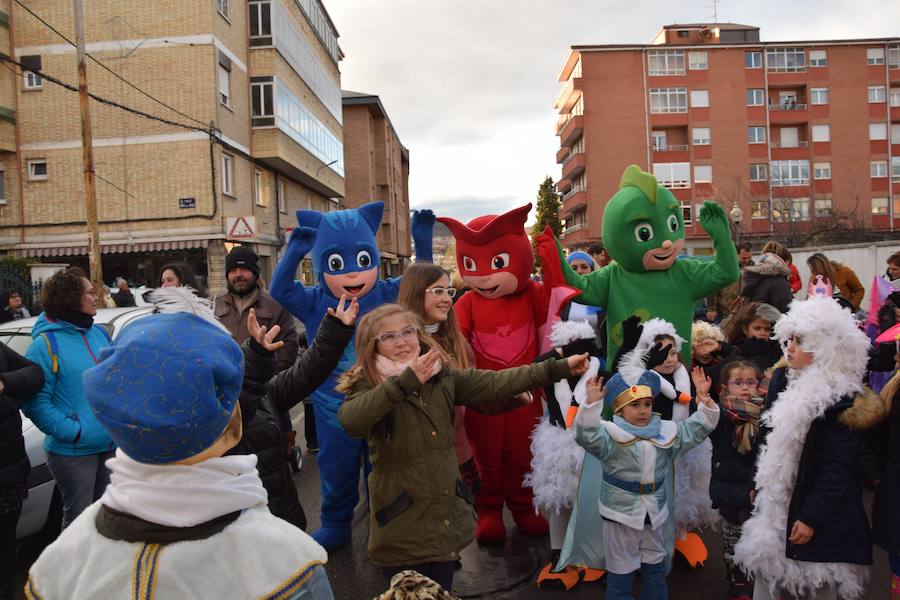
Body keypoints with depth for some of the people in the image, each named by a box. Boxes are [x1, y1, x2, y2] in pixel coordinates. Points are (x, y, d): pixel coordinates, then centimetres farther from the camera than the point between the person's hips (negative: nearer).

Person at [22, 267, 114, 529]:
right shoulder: (46, 343, -14)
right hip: (73, 452, -6)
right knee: (78, 518, 9)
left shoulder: (100, 333, 7)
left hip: (110, 445, 6)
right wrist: (73, 431, -21)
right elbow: (35, 401, -17)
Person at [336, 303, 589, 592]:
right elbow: (350, 420, -31)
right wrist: (404, 381, -39)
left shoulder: (442, 376, 3)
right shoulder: (367, 385, -10)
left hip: (447, 515, 4)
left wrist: (559, 368, -4)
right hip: (402, 522, -4)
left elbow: (494, 383, 0)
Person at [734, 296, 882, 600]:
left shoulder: (840, 399, -17)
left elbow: (837, 467, -17)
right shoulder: (785, 379, 6)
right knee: (764, 566, 13)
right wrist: (758, 485, 16)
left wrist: (812, 517, -18)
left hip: (817, 512, -7)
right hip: (776, 503, 7)